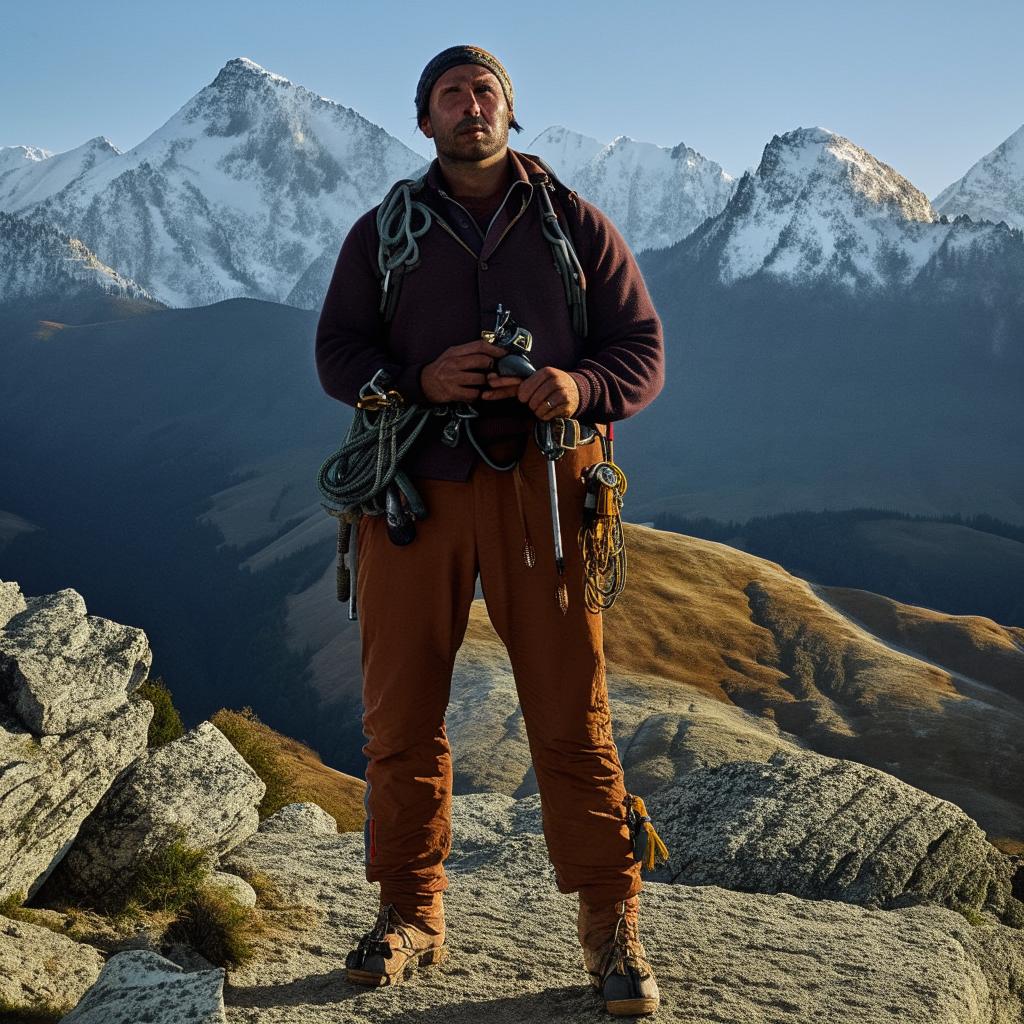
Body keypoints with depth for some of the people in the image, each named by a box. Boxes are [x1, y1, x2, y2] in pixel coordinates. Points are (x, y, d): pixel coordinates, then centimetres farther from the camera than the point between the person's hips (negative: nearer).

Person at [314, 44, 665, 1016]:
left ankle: (611, 927, 6)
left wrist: (578, 387, -18)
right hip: (413, 488, 2)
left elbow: (642, 352, 5)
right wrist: (422, 378, -15)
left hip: (537, 488, -1)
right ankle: (410, 914, 18)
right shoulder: (382, 233, 11)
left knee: (572, 715, -4)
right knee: (401, 713, 4)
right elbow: (337, 353, 6)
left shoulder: (575, 225, 8)